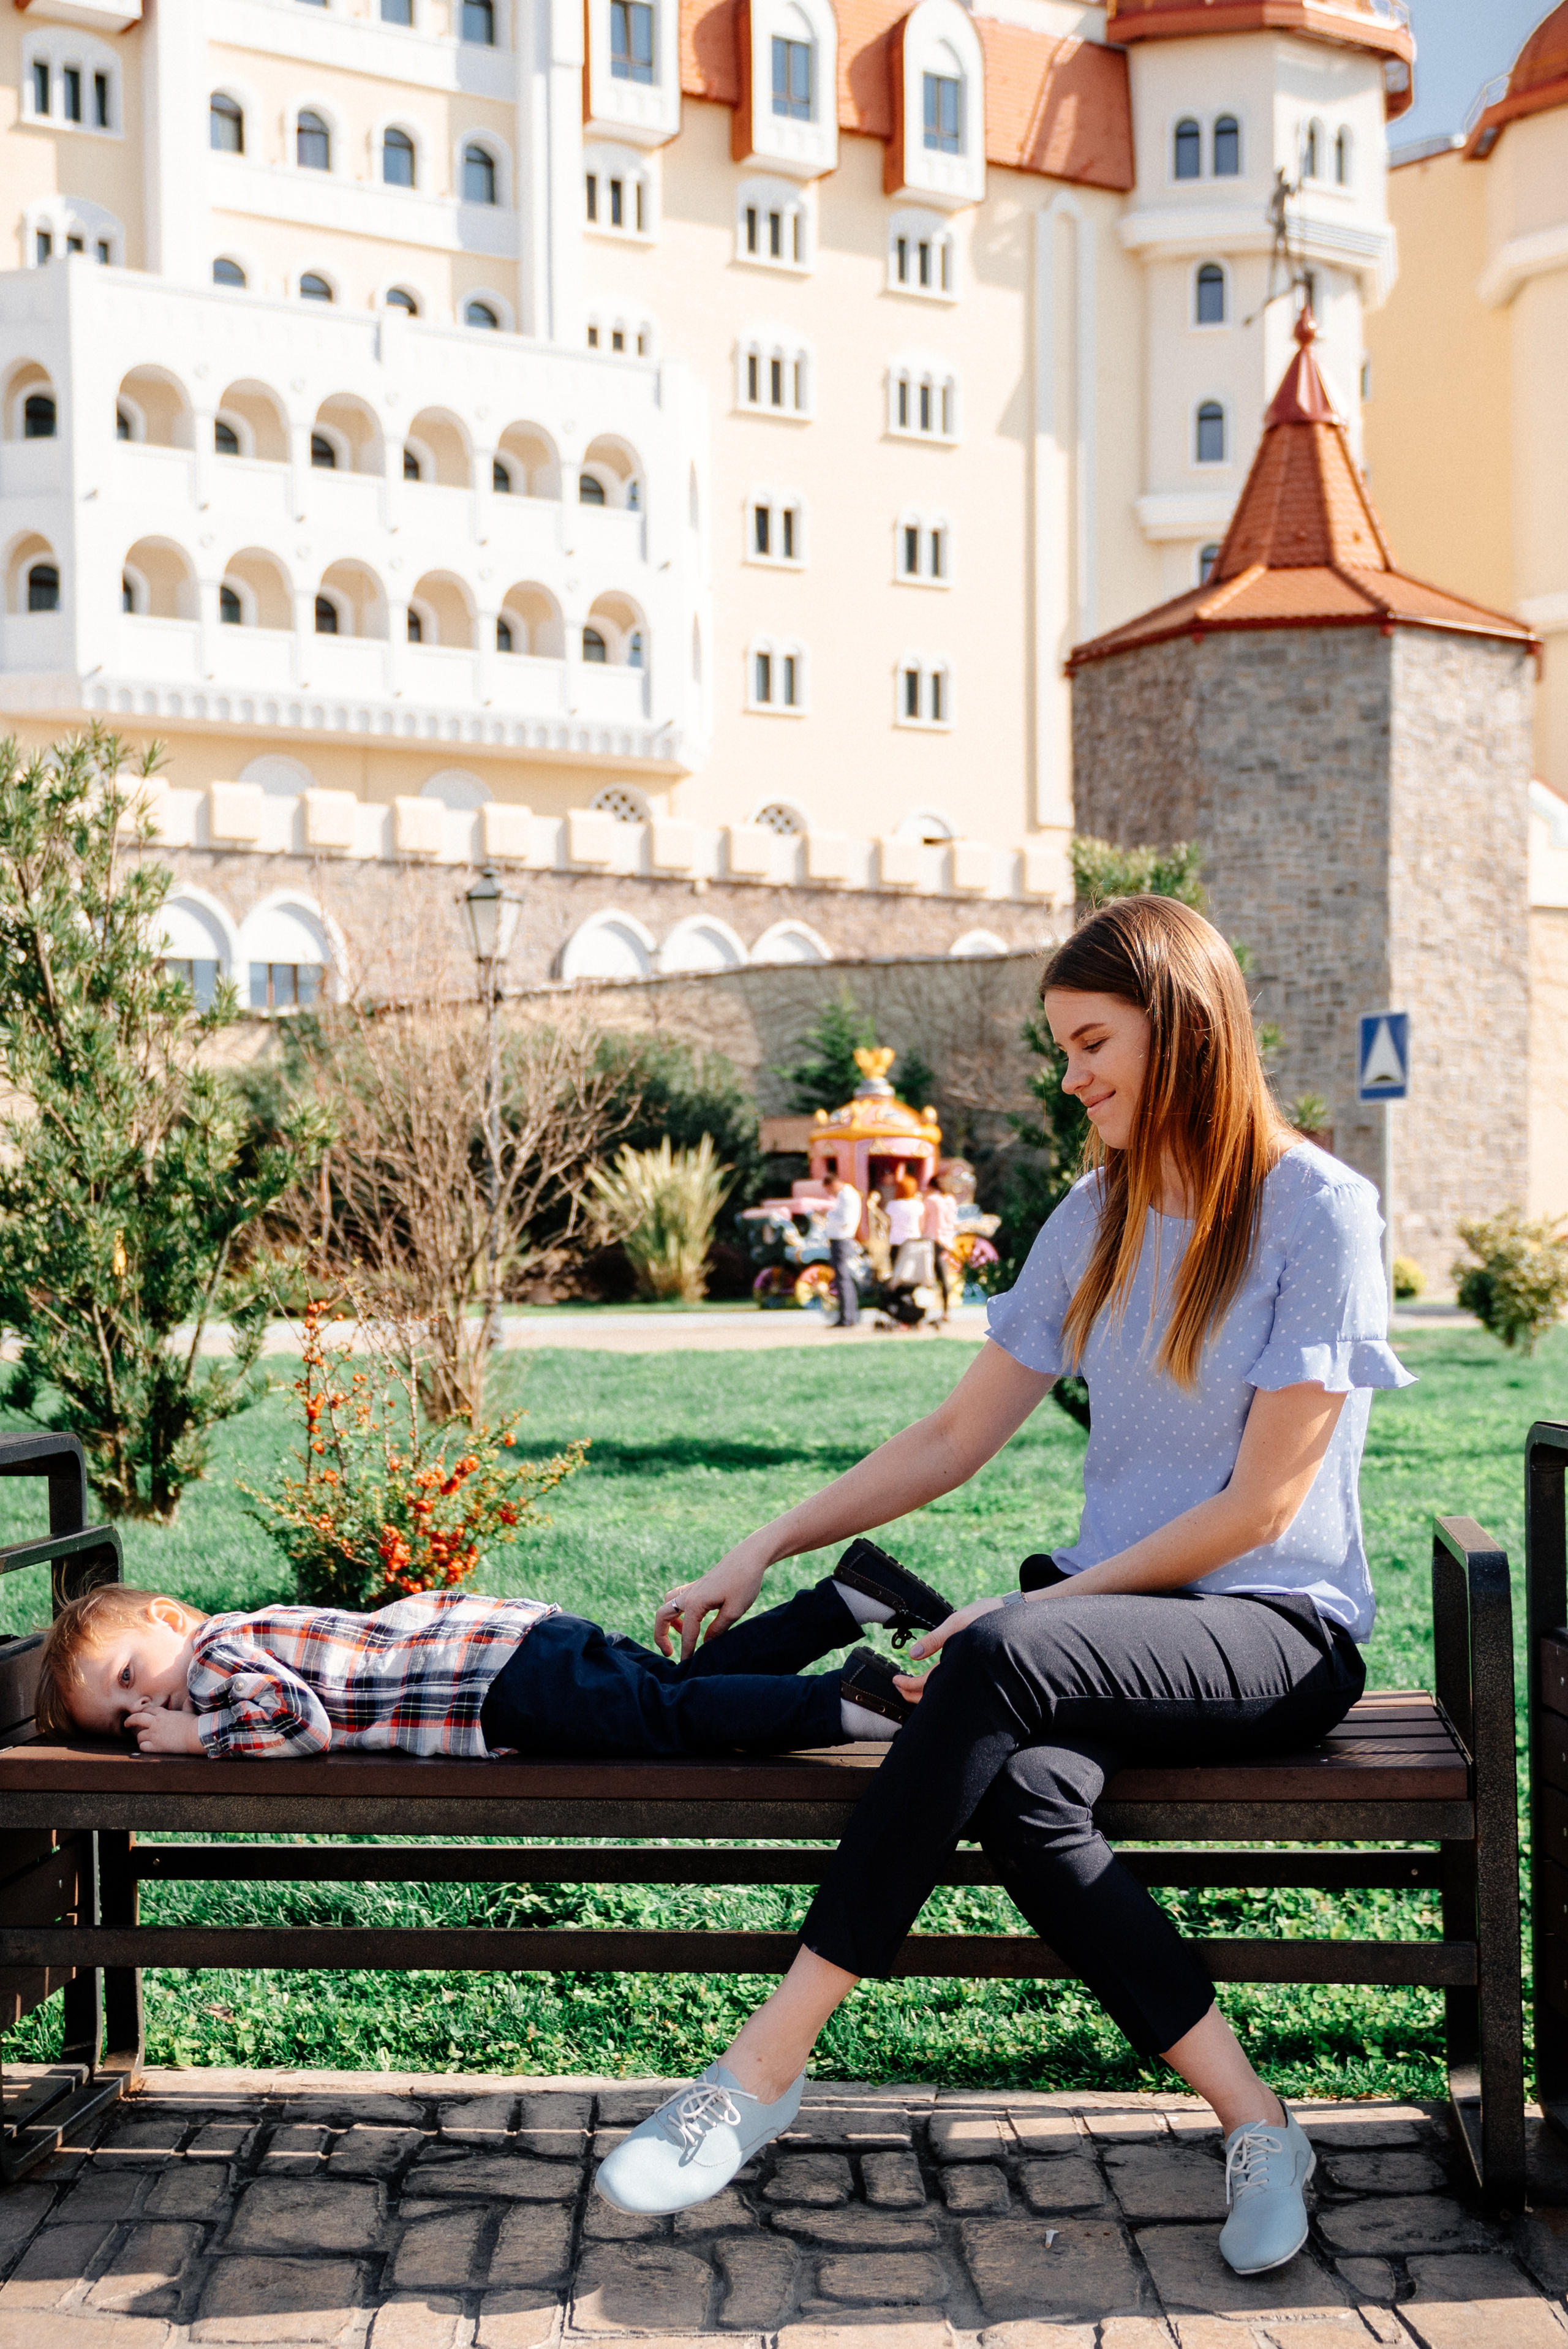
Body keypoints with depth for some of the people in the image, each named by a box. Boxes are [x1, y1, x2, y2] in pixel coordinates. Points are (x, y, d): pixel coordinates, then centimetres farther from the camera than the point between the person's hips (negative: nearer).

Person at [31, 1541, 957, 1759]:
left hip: (509, 1677, -9)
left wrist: (202, 1735, -8)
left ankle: (858, 1701, -28)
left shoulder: (217, 1655, -8)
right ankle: (849, 1596, 7)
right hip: (518, 1636, 9)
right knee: (696, 1684, 10)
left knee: (677, 1714, -19)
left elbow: (303, 1720, -23)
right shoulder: (254, 1637, 20)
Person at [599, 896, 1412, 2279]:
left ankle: (766, 2071, -28)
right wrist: (765, 1552, 7)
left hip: (1280, 1632, -5)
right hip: (1116, 1609, 5)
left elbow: (1260, 1505, -11)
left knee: (1002, 1663, -35)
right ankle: (1255, 2126, -20)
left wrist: (1042, 1606, -14)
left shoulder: (1319, 1213, -8)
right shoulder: (1102, 1216, 12)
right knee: (1019, 1788, -31)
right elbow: (956, 1439, 13)